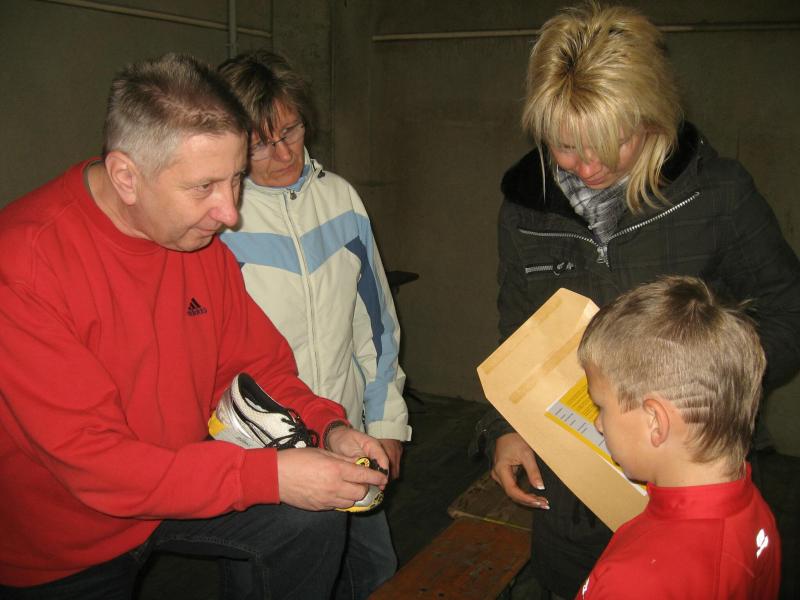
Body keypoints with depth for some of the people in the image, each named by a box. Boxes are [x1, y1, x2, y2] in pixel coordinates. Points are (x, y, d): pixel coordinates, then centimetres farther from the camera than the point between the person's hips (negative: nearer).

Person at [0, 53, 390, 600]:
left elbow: (257, 365, 2)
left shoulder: (202, 236, -7)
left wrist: (328, 427, -16)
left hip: (178, 484, 4)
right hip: (59, 552, -4)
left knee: (313, 518, -9)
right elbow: (92, 458, -29)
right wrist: (271, 475, -31)